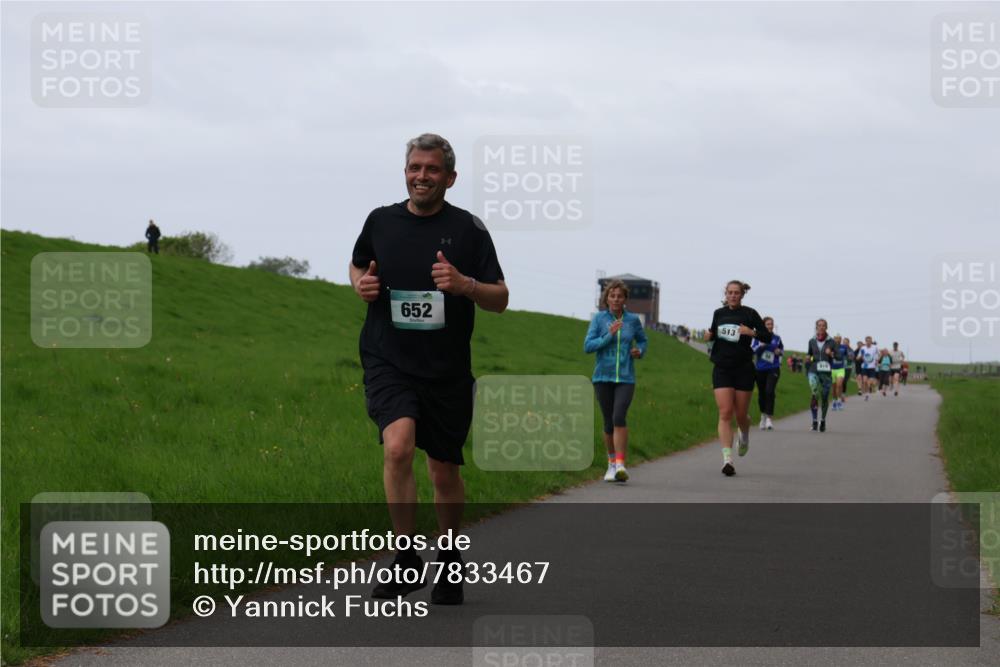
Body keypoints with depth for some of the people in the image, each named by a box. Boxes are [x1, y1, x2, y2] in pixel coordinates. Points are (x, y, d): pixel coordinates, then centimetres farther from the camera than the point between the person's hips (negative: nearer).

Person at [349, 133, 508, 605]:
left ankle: (450, 564, 32)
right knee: (398, 447, -24)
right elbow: (357, 265, 24)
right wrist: (361, 283, 1)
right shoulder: (380, 221, 4)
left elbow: (500, 300, -3)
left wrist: (465, 284, -23)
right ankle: (407, 560, -15)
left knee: (445, 471, 10)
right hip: (389, 362, 0)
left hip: (447, 370, 0)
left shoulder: (467, 229, -3)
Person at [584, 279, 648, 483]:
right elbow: (588, 346, -6)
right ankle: (612, 463, 26)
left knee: (619, 418, -19)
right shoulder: (599, 318, 0)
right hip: (603, 377, 1)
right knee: (609, 423, 7)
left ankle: (621, 465, -22)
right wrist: (609, 335, -17)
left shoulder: (633, 320, 5)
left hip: (625, 378, -1)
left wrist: (640, 351, 1)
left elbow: (642, 340, 23)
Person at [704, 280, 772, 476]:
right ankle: (727, 459, -16)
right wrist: (709, 335, 1)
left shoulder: (749, 314, -2)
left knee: (741, 414, 8)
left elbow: (768, 337, 0)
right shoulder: (719, 313, 8)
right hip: (722, 369, 2)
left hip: (743, 369, -1)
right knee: (725, 413, -11)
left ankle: (744, 438, 44)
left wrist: (752, 332, -18)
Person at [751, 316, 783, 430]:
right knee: (761, 393, 10)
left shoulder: (777, 338, 6)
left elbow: (782, 349, 20)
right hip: (760, 369, 1)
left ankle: (769, 418, -16)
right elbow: (752, 350, -6)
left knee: (770, 392, -17)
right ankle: (763, 415, 34)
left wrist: (779, 352, -2)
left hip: (773, 369, -1)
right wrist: (761, 345, -21)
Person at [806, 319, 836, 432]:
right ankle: (814, 420, -15)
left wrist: (831, 354, -17)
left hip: (826, 372, 0)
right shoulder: (812, 341, 7)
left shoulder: (831, 342, 1)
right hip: (814, 371, 0)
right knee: (814, 394, -20)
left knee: (825, 397, 7)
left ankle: (823, 420, 27)